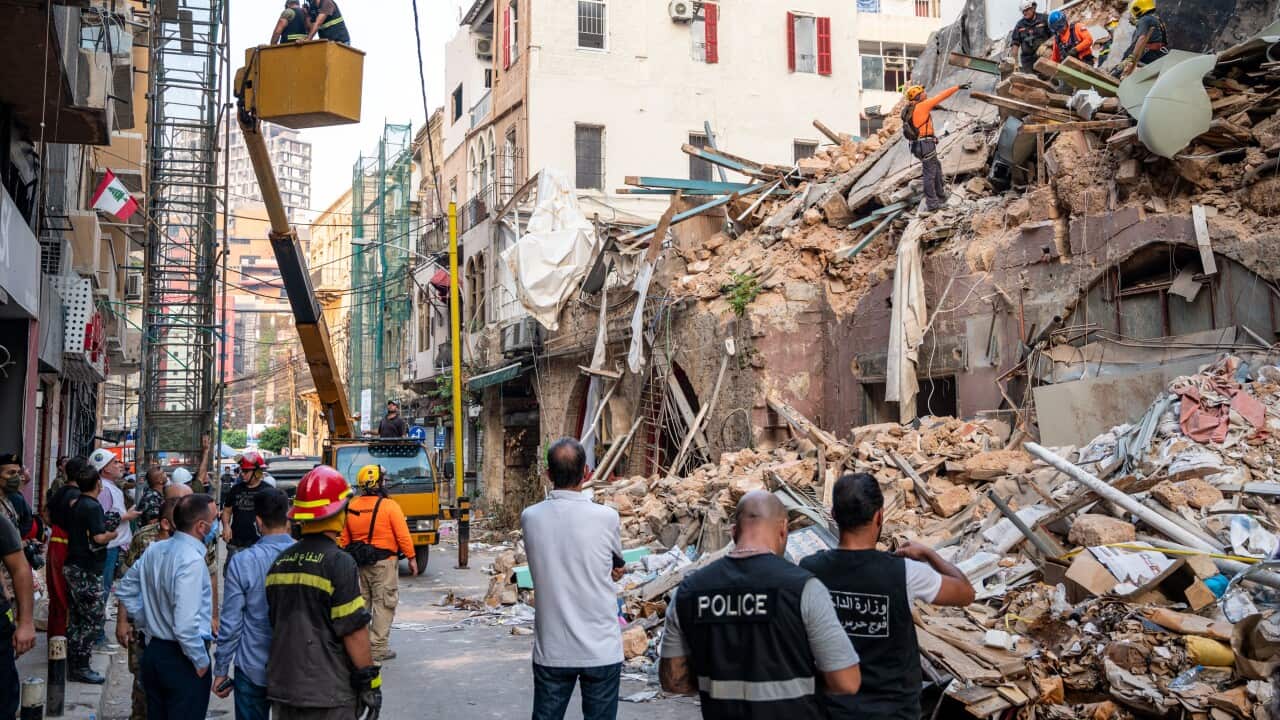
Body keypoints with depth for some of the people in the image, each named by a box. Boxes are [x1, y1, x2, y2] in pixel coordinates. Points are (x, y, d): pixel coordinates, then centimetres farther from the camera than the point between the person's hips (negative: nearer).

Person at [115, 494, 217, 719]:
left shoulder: (154, 550, 3)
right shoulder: (191, 560, -23)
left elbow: (125, 589, 18)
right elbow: (186, 624, -28)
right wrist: (201, 662, -15)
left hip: (153, 651, 8)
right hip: (182, 660, -8)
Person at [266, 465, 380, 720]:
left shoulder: (280, 563, 7)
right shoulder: (338, 564, -14)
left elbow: (276, 623, 15)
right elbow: (354, 631, -15)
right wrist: (370, 682, -7)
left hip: (282, 687, 7)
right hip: (329, 695, -7)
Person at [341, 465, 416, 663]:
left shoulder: (351, 508, 4)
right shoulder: (389, 506, -12)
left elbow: (344, 539, 8)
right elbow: (403, 536, -12)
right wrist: (411, 558, -3)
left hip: (359, 563, 6)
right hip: (384, 562, -5)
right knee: (384, 604, 1)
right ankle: (378, 648, 1)